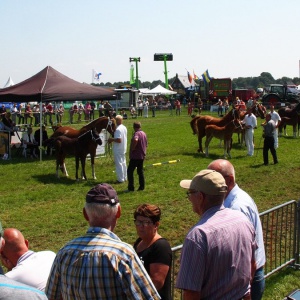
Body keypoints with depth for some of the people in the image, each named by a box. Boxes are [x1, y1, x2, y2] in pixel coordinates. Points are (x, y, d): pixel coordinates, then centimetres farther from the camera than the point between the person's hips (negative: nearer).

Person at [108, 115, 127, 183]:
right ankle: (124, 178, 25)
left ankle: (120, 179, 4)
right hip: (123, 149, 9)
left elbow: (119, 140, -27)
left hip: (118, 150, -9)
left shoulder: (118, 129, -22)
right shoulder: (124, 128, 7)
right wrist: (113, 139, 12)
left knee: (119, 164, -1)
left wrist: (112, 139, -12)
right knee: (123, 163, 17)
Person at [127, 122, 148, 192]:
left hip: (135, 156, -9)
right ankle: (142, 186, 15)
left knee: (130, 171, -2)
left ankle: (131, 187, -3)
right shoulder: (144, 133, 12)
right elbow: (146, 143, 24)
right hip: (142, 156, 9)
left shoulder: (137, 134, -16)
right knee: (140, 171, 14)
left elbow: (135, 140, -38)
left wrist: (132, 149, -26)